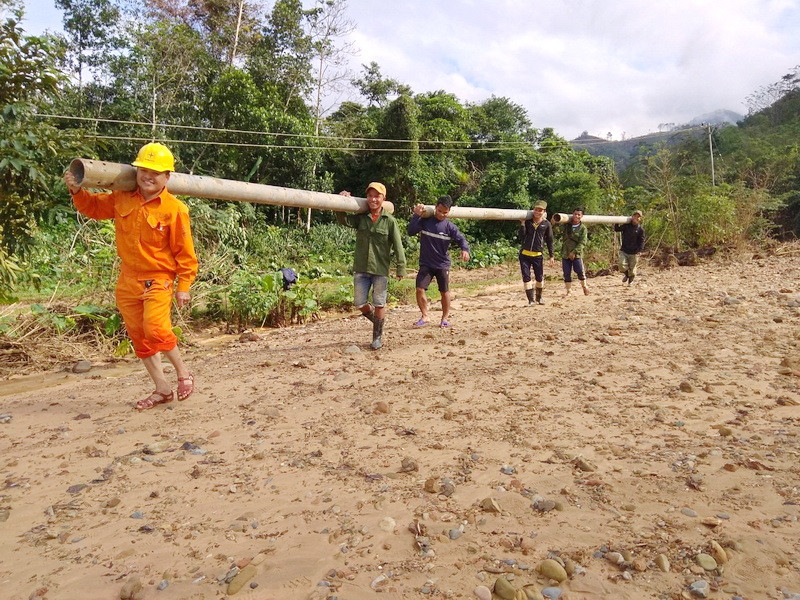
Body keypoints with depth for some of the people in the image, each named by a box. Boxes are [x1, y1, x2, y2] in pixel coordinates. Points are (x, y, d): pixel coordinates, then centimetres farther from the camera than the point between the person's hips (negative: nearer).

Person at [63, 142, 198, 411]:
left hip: (158, 280, -6)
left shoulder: (175, 209, -12)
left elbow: (184, 252, -9)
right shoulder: (122, 199, 3)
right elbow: (93, 207, 22)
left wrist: (183, 286, -9)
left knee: (155, 329, -23)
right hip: (128, 280, 6)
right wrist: (77, 191, 2)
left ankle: (183, 373, 4)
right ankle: (162, 389, 23)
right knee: (139, 337, 10)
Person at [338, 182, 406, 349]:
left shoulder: (390, 221, -4)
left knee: (379, 304, 5)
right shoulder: (361, 218, 6)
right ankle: (376, 318, 38)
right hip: (361, 269, 3)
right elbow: (343, 220, -5)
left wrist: (401, 268, -9)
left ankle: (377, 336, 21)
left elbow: (398, 246, -5)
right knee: (359, 304, 7)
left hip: (380, 270, -3)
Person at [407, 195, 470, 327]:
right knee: (420, 288, -10)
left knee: (444, 292, 8)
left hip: (443, 265, 0)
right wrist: (416, 215, -17)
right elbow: (411, 231, -9)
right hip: (426, 264, 0)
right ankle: (424, 316, 6)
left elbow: (461, 239, -10)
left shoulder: (450, 227, -5)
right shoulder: (425, 221, -3)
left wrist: (465, 250, -31)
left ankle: (445, 318, 25)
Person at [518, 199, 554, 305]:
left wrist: (551, 256, 5)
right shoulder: (527, 221, 2)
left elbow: (549, 240, 7)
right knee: (526, 277, -3)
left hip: (538, 255, 0)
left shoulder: (546, 224, 2)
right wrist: (522, 224, -12)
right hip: (524, 254, 0)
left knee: (539, 278, 8)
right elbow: (522, 237, -3)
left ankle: (539, 297, 31)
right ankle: (530, 300, 3)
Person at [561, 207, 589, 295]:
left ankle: (584, 286, 19)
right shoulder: (566, 225, 7)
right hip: (565, 254, 3)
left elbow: (582, 243, -8)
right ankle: (568, 291, 13)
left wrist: (574, 252, -16)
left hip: (577, 254, -3)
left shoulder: (583, 228, -1)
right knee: (566, 274, 3)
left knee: (580, 271, -7)